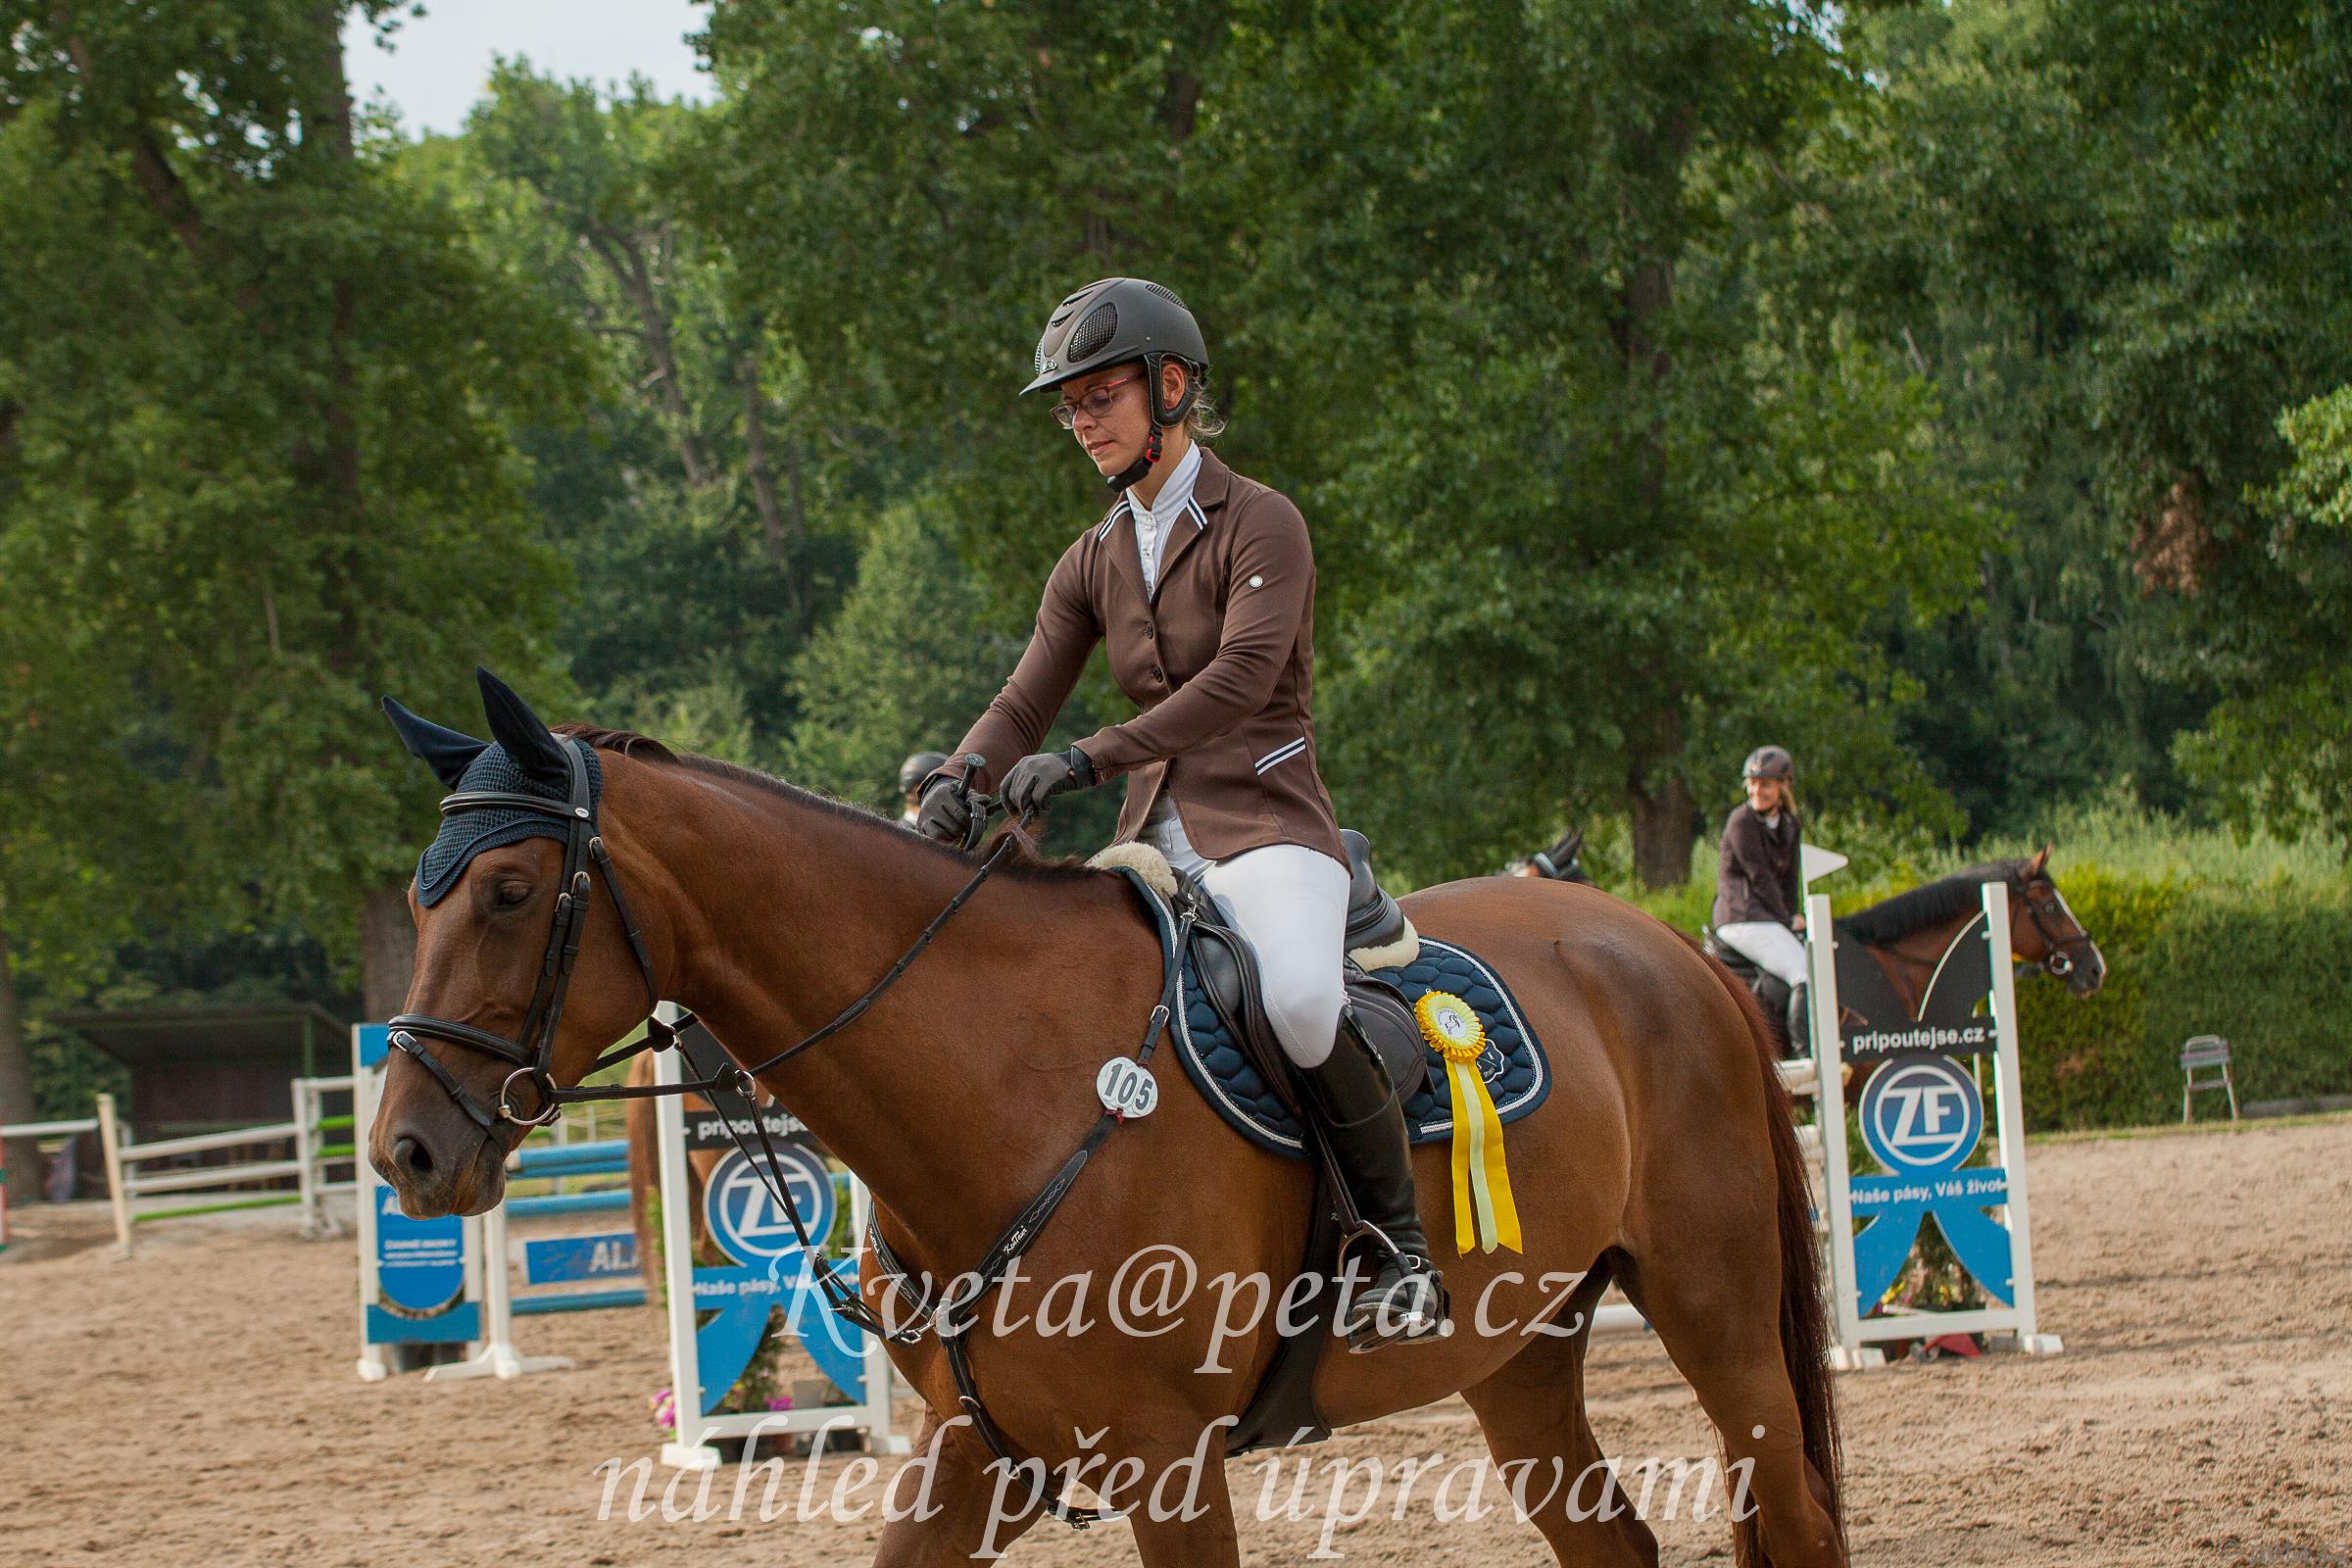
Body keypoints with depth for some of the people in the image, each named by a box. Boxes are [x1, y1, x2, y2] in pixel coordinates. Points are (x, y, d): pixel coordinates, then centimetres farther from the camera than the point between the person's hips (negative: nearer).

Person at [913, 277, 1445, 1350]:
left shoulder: (1259, 525, -6)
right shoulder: (1093, 562, 14)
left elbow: (1241, 678, -21)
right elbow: (1023, 706, 6)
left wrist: (1091, 761, -31)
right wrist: (960, 780, -18)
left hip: (1266, 823, -7)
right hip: (1155, 840, 7)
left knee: (1300, 1000, -36)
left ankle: (1405, 1252, -23)